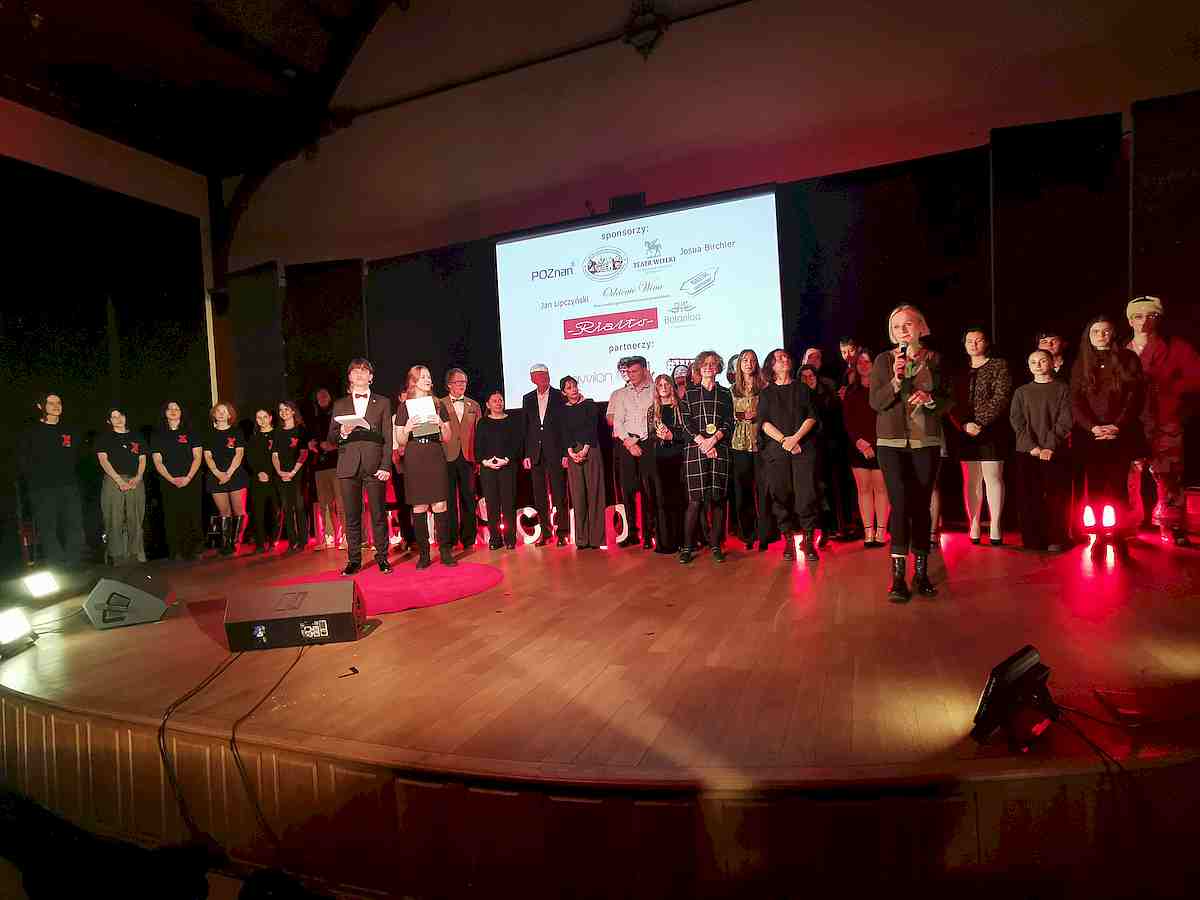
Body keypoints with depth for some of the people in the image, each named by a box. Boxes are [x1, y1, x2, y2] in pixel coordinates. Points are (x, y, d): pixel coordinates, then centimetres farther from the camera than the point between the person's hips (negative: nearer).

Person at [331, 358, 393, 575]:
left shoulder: (383, 402, 10)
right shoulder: (340, 405, 16)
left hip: (374, 465, -2)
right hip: (349, 466, 2)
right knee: (352, 516, 4)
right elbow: (331, 438, 12)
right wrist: (342, 433, -11)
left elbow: (387, 438, 4)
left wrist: (385, 466, -5)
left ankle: (382, 557, 11)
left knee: (379, 514, 0)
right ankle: (354, 559, 13)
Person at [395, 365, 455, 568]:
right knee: (419, 508, 1)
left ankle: (445, 551, 3)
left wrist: (441, 425, -8)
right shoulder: (404, 408, 7)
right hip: (414, 460, -1)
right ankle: (423, 554, 9)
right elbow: (400, 442, 5)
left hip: (435, 459, 1)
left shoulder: (439, 405, 11)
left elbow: (447, 438, 11)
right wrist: (407, 429, -14)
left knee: (440, 506, -5)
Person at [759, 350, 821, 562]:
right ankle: (788, 541, 4)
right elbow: (764, 422, 4)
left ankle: (809, 542, -3)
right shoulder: (767, 393, 15)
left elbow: (812, 417, 6)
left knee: (807, 493, -9)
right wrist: (783, 440, -10)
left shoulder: (803, 389, 16)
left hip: (804, 447, 0)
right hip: (776, 449, 1)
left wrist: (796, 437, -10)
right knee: (780, 494, -4)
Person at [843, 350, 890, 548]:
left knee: (881, 488, -3)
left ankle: (880, 532, 1)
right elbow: (848, 421, 7)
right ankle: (868, 532, 4)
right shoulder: (851, 390, 12)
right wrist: (858, 441, -8)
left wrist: (871, 443, -12)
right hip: (858, 446, 2)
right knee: (864, 489, 2)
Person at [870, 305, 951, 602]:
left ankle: (921, 572, 15)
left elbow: (947, 401, 9)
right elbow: (875, 403, -3)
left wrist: (930, 399, -12)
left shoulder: (934, 359, 7)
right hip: (892, 442, -1)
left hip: (927, 442, 2)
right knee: (900, 503, -9)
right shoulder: (884, 360, 3)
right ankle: (898, 576, -5)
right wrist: (896, 380, -17)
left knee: (921, 505, 4)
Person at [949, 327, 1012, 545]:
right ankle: (973, 528, 6)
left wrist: (981, 423, -15)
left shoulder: (999, 365, 6)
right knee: (970, 481, 3)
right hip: (965, 432, 4)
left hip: (991, 432, -3)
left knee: (992, 478, -5)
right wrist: (964, 425, -10)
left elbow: (1001, 398, -6)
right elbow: (952, 402, 6)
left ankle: (995, 528, -1)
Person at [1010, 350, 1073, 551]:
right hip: (1027, 452, 1)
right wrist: (1032, 446, -10)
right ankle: (1032, 540, 4)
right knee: (1029, 498, 0)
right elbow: (1016, 421, 3)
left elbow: (1065, 421, -1)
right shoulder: (1021, 392, 13)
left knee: (1056, 497, -2)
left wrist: (1050, 447, -13)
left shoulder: (1062, 389, 8)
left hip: (1055, 452, -1)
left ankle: (1055, 540, 5)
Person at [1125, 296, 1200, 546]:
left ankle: (1172, 528, 10)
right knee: (1129, 476, 2)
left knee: (1168, 477, -1)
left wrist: (1165, 387, -12)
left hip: (1165, 425, -1)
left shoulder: (1177, 348, 5)